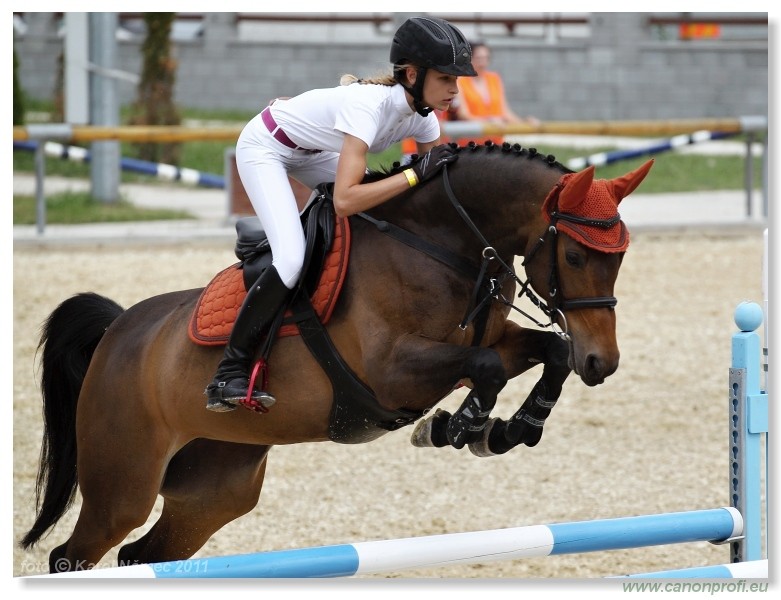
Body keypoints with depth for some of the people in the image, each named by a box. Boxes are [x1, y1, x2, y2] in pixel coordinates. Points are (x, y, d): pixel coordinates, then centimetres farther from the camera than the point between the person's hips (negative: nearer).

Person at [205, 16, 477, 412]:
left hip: (311, 153, 9)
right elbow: (344, 200, -45)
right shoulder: (369, 105, -37)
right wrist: (417, 174, -43)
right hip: (264, 147, -9)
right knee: (290, 260, -24)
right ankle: (227, 377, -16)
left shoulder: (422, 115, -13)